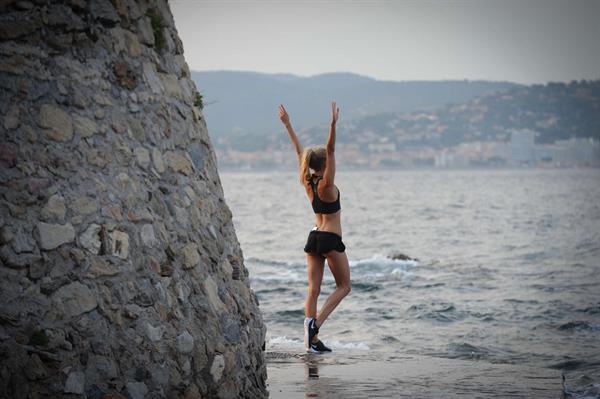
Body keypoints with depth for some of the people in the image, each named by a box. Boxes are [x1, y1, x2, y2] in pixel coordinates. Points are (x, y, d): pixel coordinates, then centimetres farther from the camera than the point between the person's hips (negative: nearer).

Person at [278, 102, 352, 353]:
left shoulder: (307, 182, 3)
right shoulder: (326, 184, -13)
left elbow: (299, 151, 9)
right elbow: (331, 149, -23)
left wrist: (287, 124, 15)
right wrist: (333, 124, -31)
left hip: (314, 237, 7)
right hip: (331, 239, -7)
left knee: (313, 289, 3)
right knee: (344, 286, 7)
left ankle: (312, 339, 0)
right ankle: (315, 322, -11)